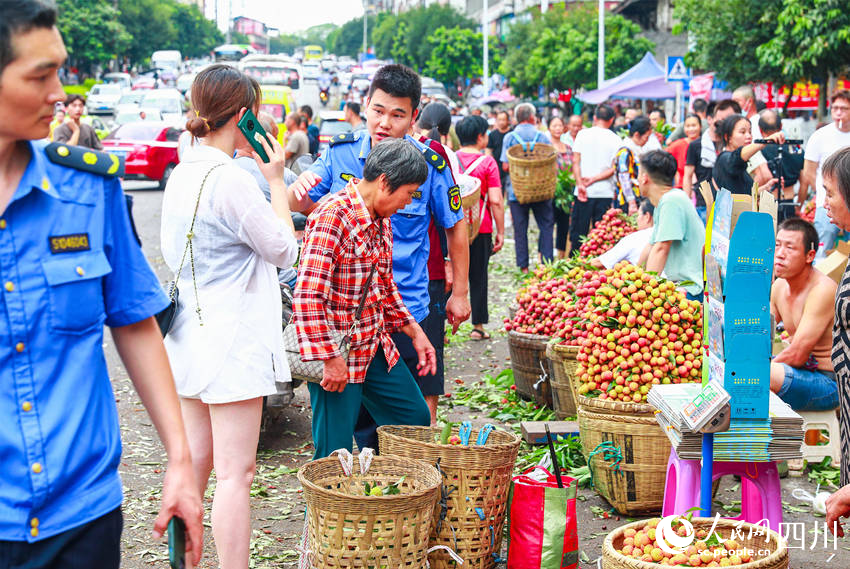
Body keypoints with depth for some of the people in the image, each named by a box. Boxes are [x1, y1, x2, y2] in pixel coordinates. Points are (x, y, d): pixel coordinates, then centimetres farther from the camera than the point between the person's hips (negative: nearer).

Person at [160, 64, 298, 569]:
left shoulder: (181, 174, 8)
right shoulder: (232, 180, -18)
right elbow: (284, 251, -9)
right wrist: (276, 181, -4)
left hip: (190, 333, 9)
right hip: (233, 336, -9)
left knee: (195, 462, 17)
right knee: (235, 474, -4)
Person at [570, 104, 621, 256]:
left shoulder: (583, 134, 2)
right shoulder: (616, 140, 2)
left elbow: (575, 162, -4)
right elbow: (614, 168, -5)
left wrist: (580, 184, -7)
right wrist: (593, 179, -5)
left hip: (584, 192, 0)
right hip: (605, 193, 0)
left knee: (578, 232, 5)